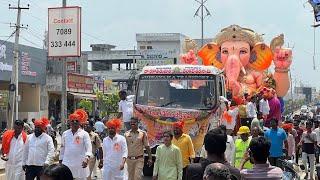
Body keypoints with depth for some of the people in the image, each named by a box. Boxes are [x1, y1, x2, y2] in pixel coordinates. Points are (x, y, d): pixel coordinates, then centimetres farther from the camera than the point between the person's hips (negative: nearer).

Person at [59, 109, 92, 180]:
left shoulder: (84, 134, -2)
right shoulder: (65, 133, 10)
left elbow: (89, 147, -12)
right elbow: (62, 148, 16)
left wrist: (87, 158, -28)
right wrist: (60, 160, 14)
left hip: (80, 164, -3)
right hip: (67, 164, 3)